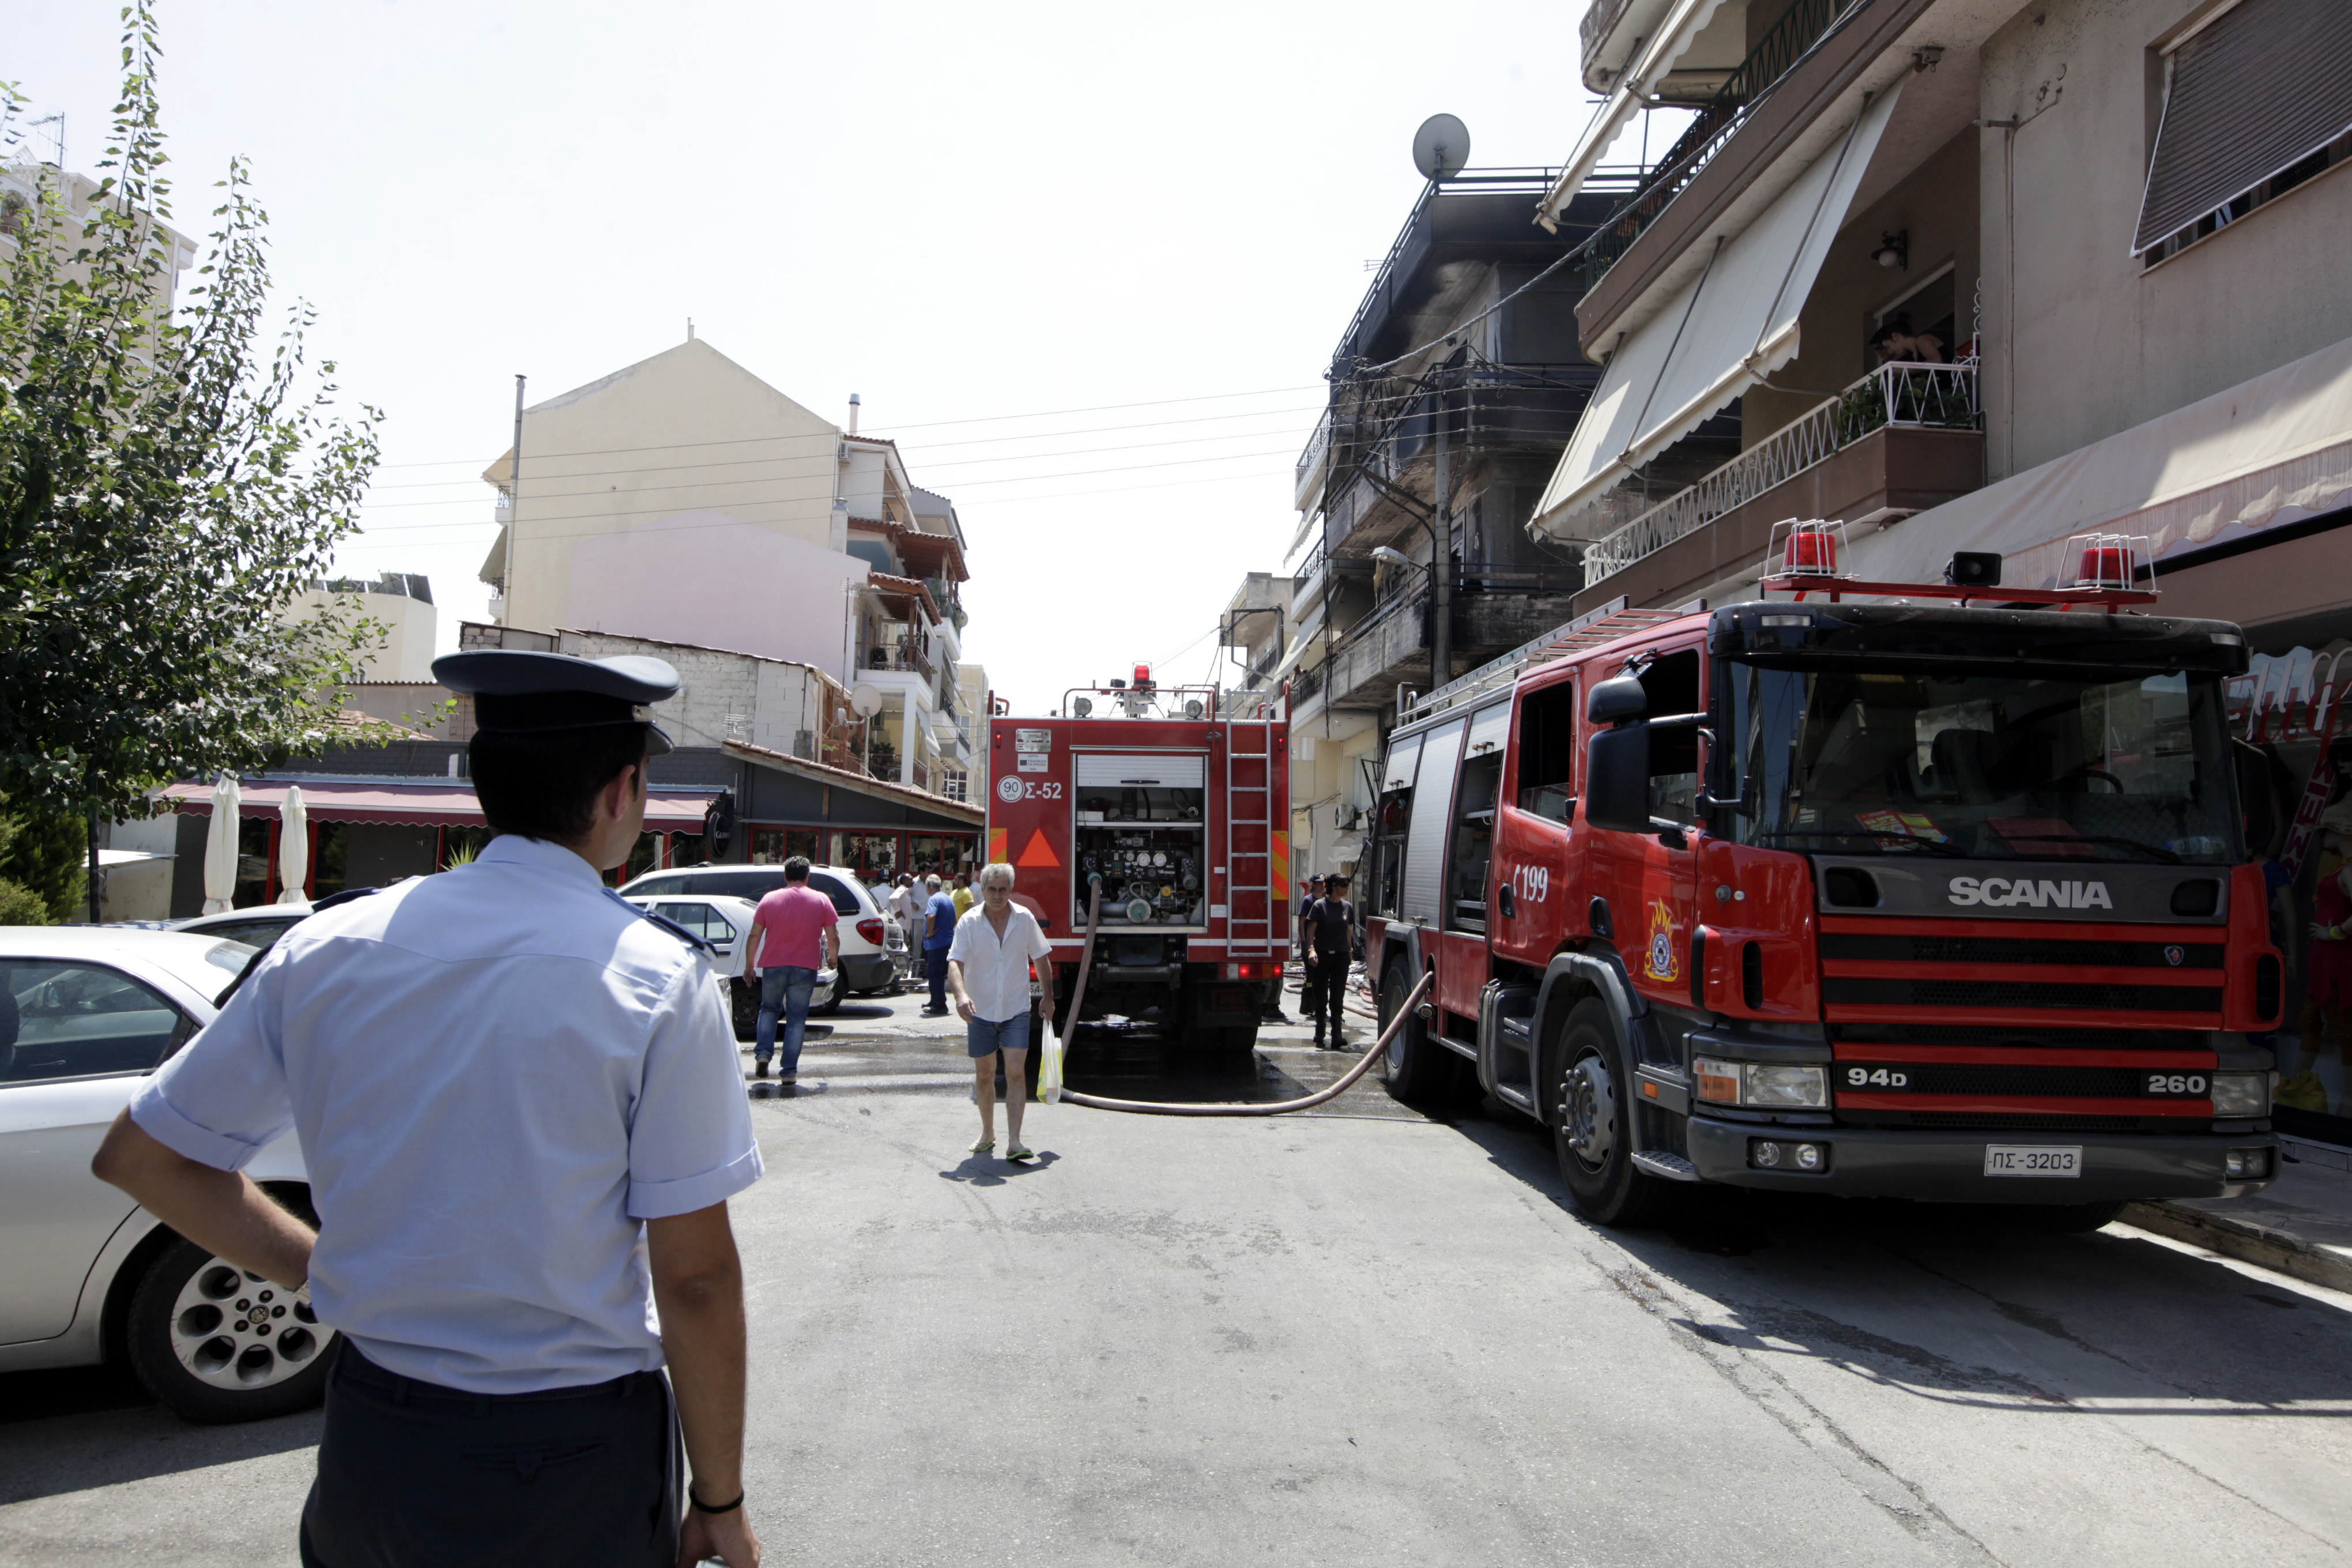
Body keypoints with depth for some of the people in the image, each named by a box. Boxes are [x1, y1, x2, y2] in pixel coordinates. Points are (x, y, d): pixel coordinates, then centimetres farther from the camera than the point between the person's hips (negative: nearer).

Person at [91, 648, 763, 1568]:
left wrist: (317, 1268, 10)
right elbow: (696, 1276, -16)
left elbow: (140, 1155, 7)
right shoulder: (655, 980, -17)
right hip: (573, 1463, -3)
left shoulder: (326, 949, -3)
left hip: (371, 1443, 4)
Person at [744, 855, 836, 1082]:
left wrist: (749, 965, 11)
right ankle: (789, 1071, 2)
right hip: (805, 969, -1)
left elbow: (755, 935, 2)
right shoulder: (821, 900, 2)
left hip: (773, 966, 1)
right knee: (796, 1018, 4)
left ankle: (762, 1053, 5)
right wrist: (831, 959, 22)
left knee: (768, 1009, 21)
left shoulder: (770, 899, 2)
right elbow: (832, 937, 4)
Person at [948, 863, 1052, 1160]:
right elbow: (955, 962, -19)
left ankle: (1014, 1142, -12)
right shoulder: (969, 923, -9)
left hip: (1016, 1010, 0)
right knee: (984, 1076, 11)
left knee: (1016, 1073, -11)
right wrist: (961, 994, -37)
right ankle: (988, 1133, 30)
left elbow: (1040, 957, 8)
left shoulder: (1024, 919, -4)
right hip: (980, 1011, 0)